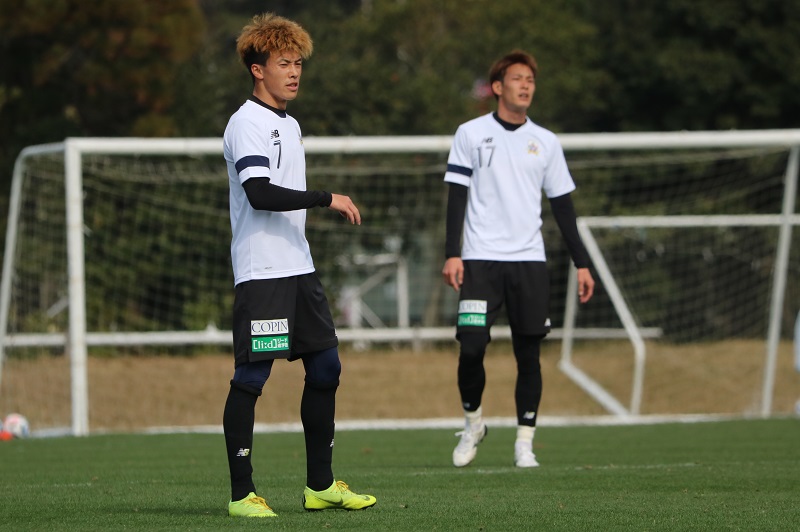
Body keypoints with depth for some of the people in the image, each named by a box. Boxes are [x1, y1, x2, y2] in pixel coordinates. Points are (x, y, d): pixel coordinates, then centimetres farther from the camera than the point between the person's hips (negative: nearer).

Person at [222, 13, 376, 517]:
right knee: (250, 378, -7)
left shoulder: (289, 125, 19)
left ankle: (320, 484, 16)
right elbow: (260, 194, -23)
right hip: (261, 272, -9)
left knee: (326, 367, 8)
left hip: (298, 269, 9)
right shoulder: (247, 124, -10)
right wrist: (327, 199, -19)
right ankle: (242, 494, -4)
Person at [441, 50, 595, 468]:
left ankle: (524, 442, 8)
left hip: (529, 261, 2)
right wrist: (452, 253, -7)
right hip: (481, 258, -2)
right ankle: (472, 422, 12)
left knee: (528, 353, 0)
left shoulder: (545, 142, 11)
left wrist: (581, 264, 8)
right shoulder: (471, 134, 4)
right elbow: (457, 197, 2)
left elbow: (562, 206, 14)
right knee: (471, 347, -12)